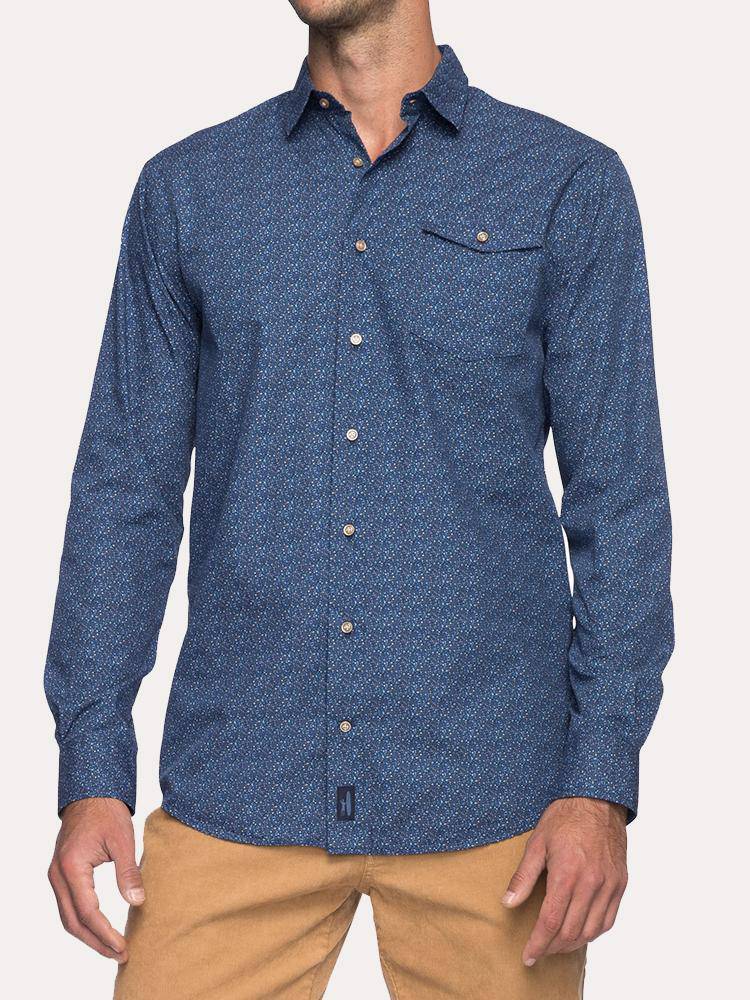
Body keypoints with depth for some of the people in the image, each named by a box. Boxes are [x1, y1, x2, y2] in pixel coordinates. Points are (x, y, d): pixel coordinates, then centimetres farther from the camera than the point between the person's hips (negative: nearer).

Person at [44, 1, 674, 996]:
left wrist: (601, 779, -8)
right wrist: (91, 769, -1)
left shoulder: (570, 184, 2)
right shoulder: (185, 189, 7)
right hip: (236, 791, 2)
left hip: (484, 791, -1)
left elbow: (619, 494, -1)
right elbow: (126, 485, 6)